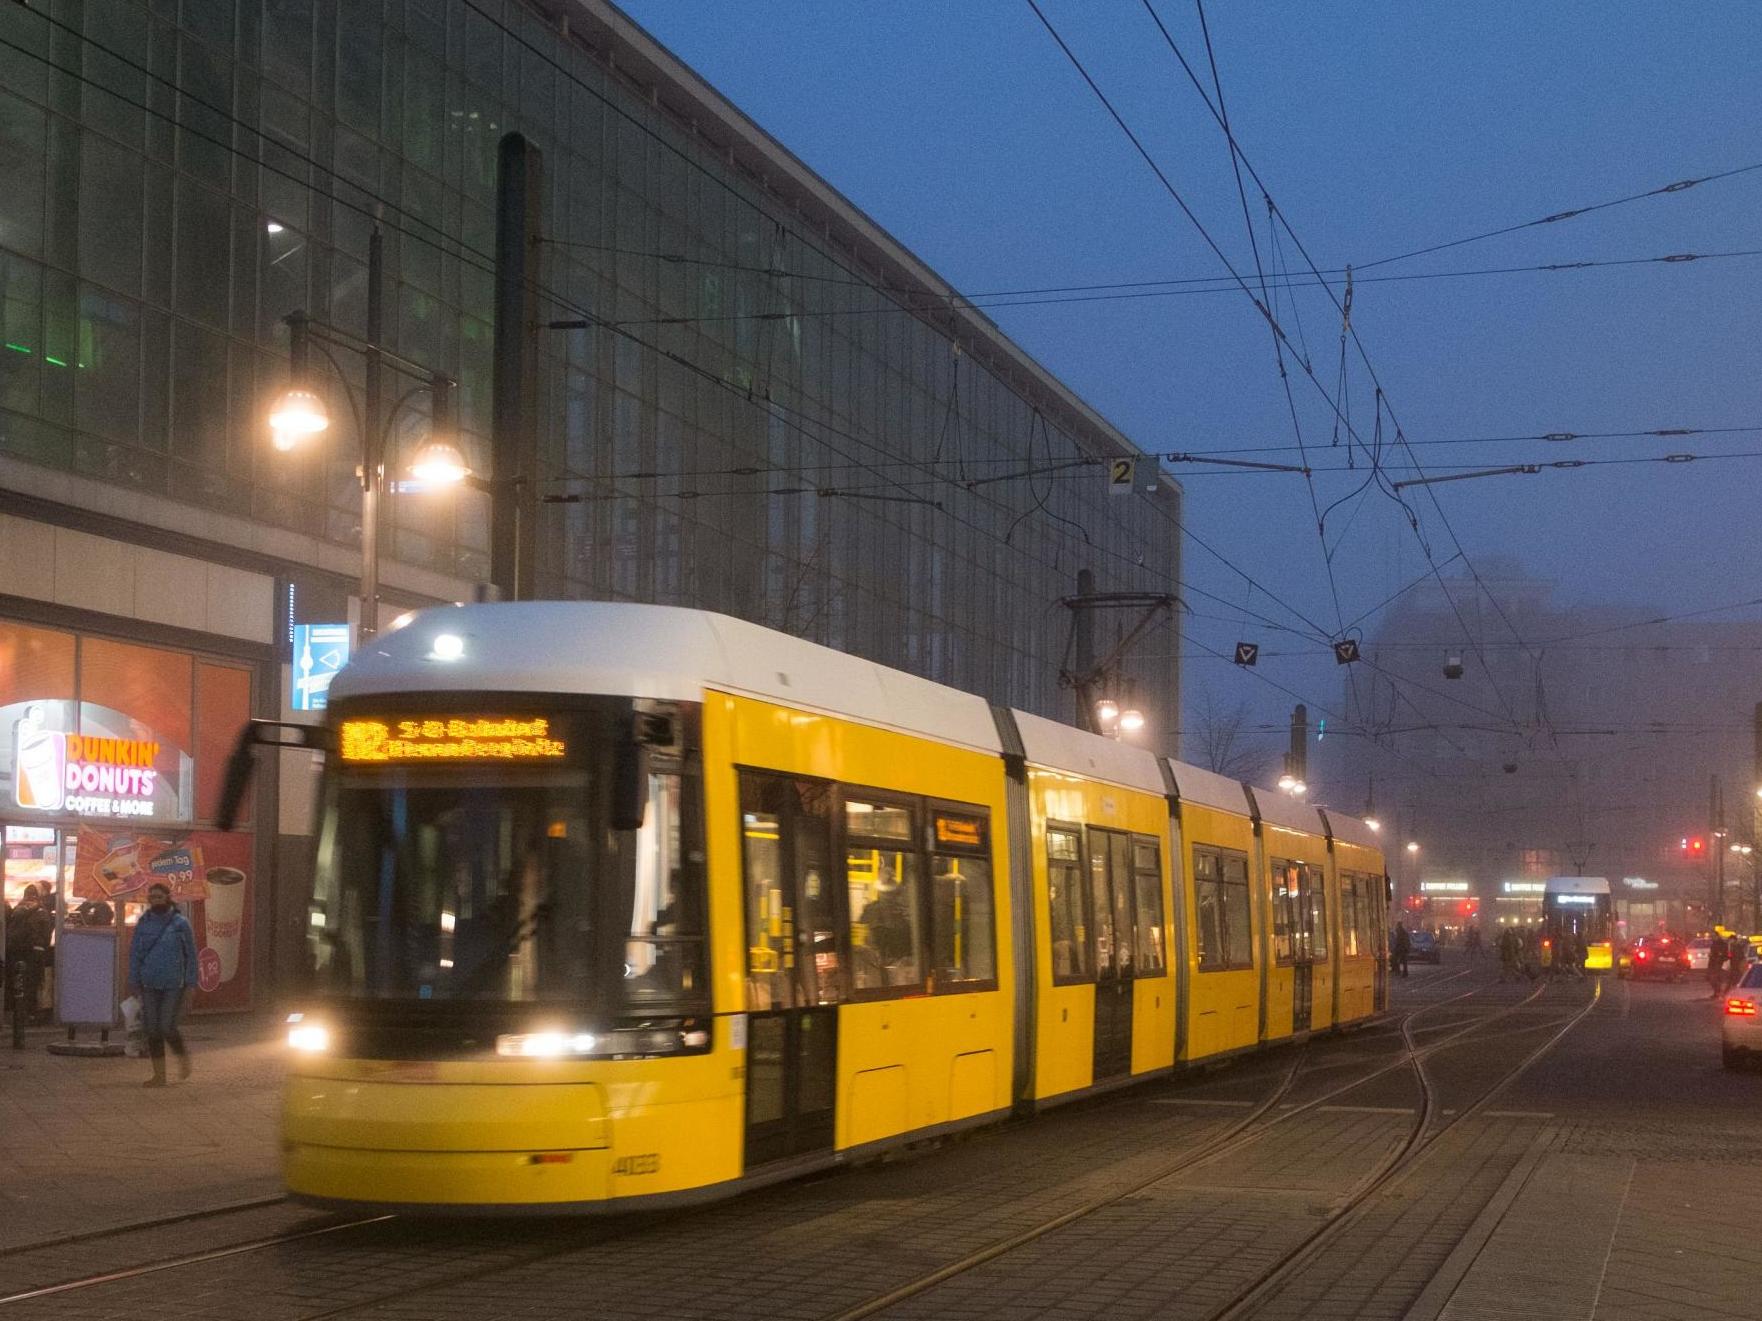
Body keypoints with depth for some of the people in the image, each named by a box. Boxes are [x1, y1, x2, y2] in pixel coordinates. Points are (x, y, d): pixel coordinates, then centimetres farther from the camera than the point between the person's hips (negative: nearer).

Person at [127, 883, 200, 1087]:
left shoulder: (180, 923, -2)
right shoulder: (143, 924, 6)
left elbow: (190, 953, 0)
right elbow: (135, 953, 8)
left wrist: (191, 982, -4)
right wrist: (134, 981, 2)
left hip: (174, 985, -4)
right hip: (150, 985, 4)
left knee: (167, 1027, -10)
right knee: (152, 1030, 4)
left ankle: (183, 1058, 20)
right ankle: (159, 1075, 13)